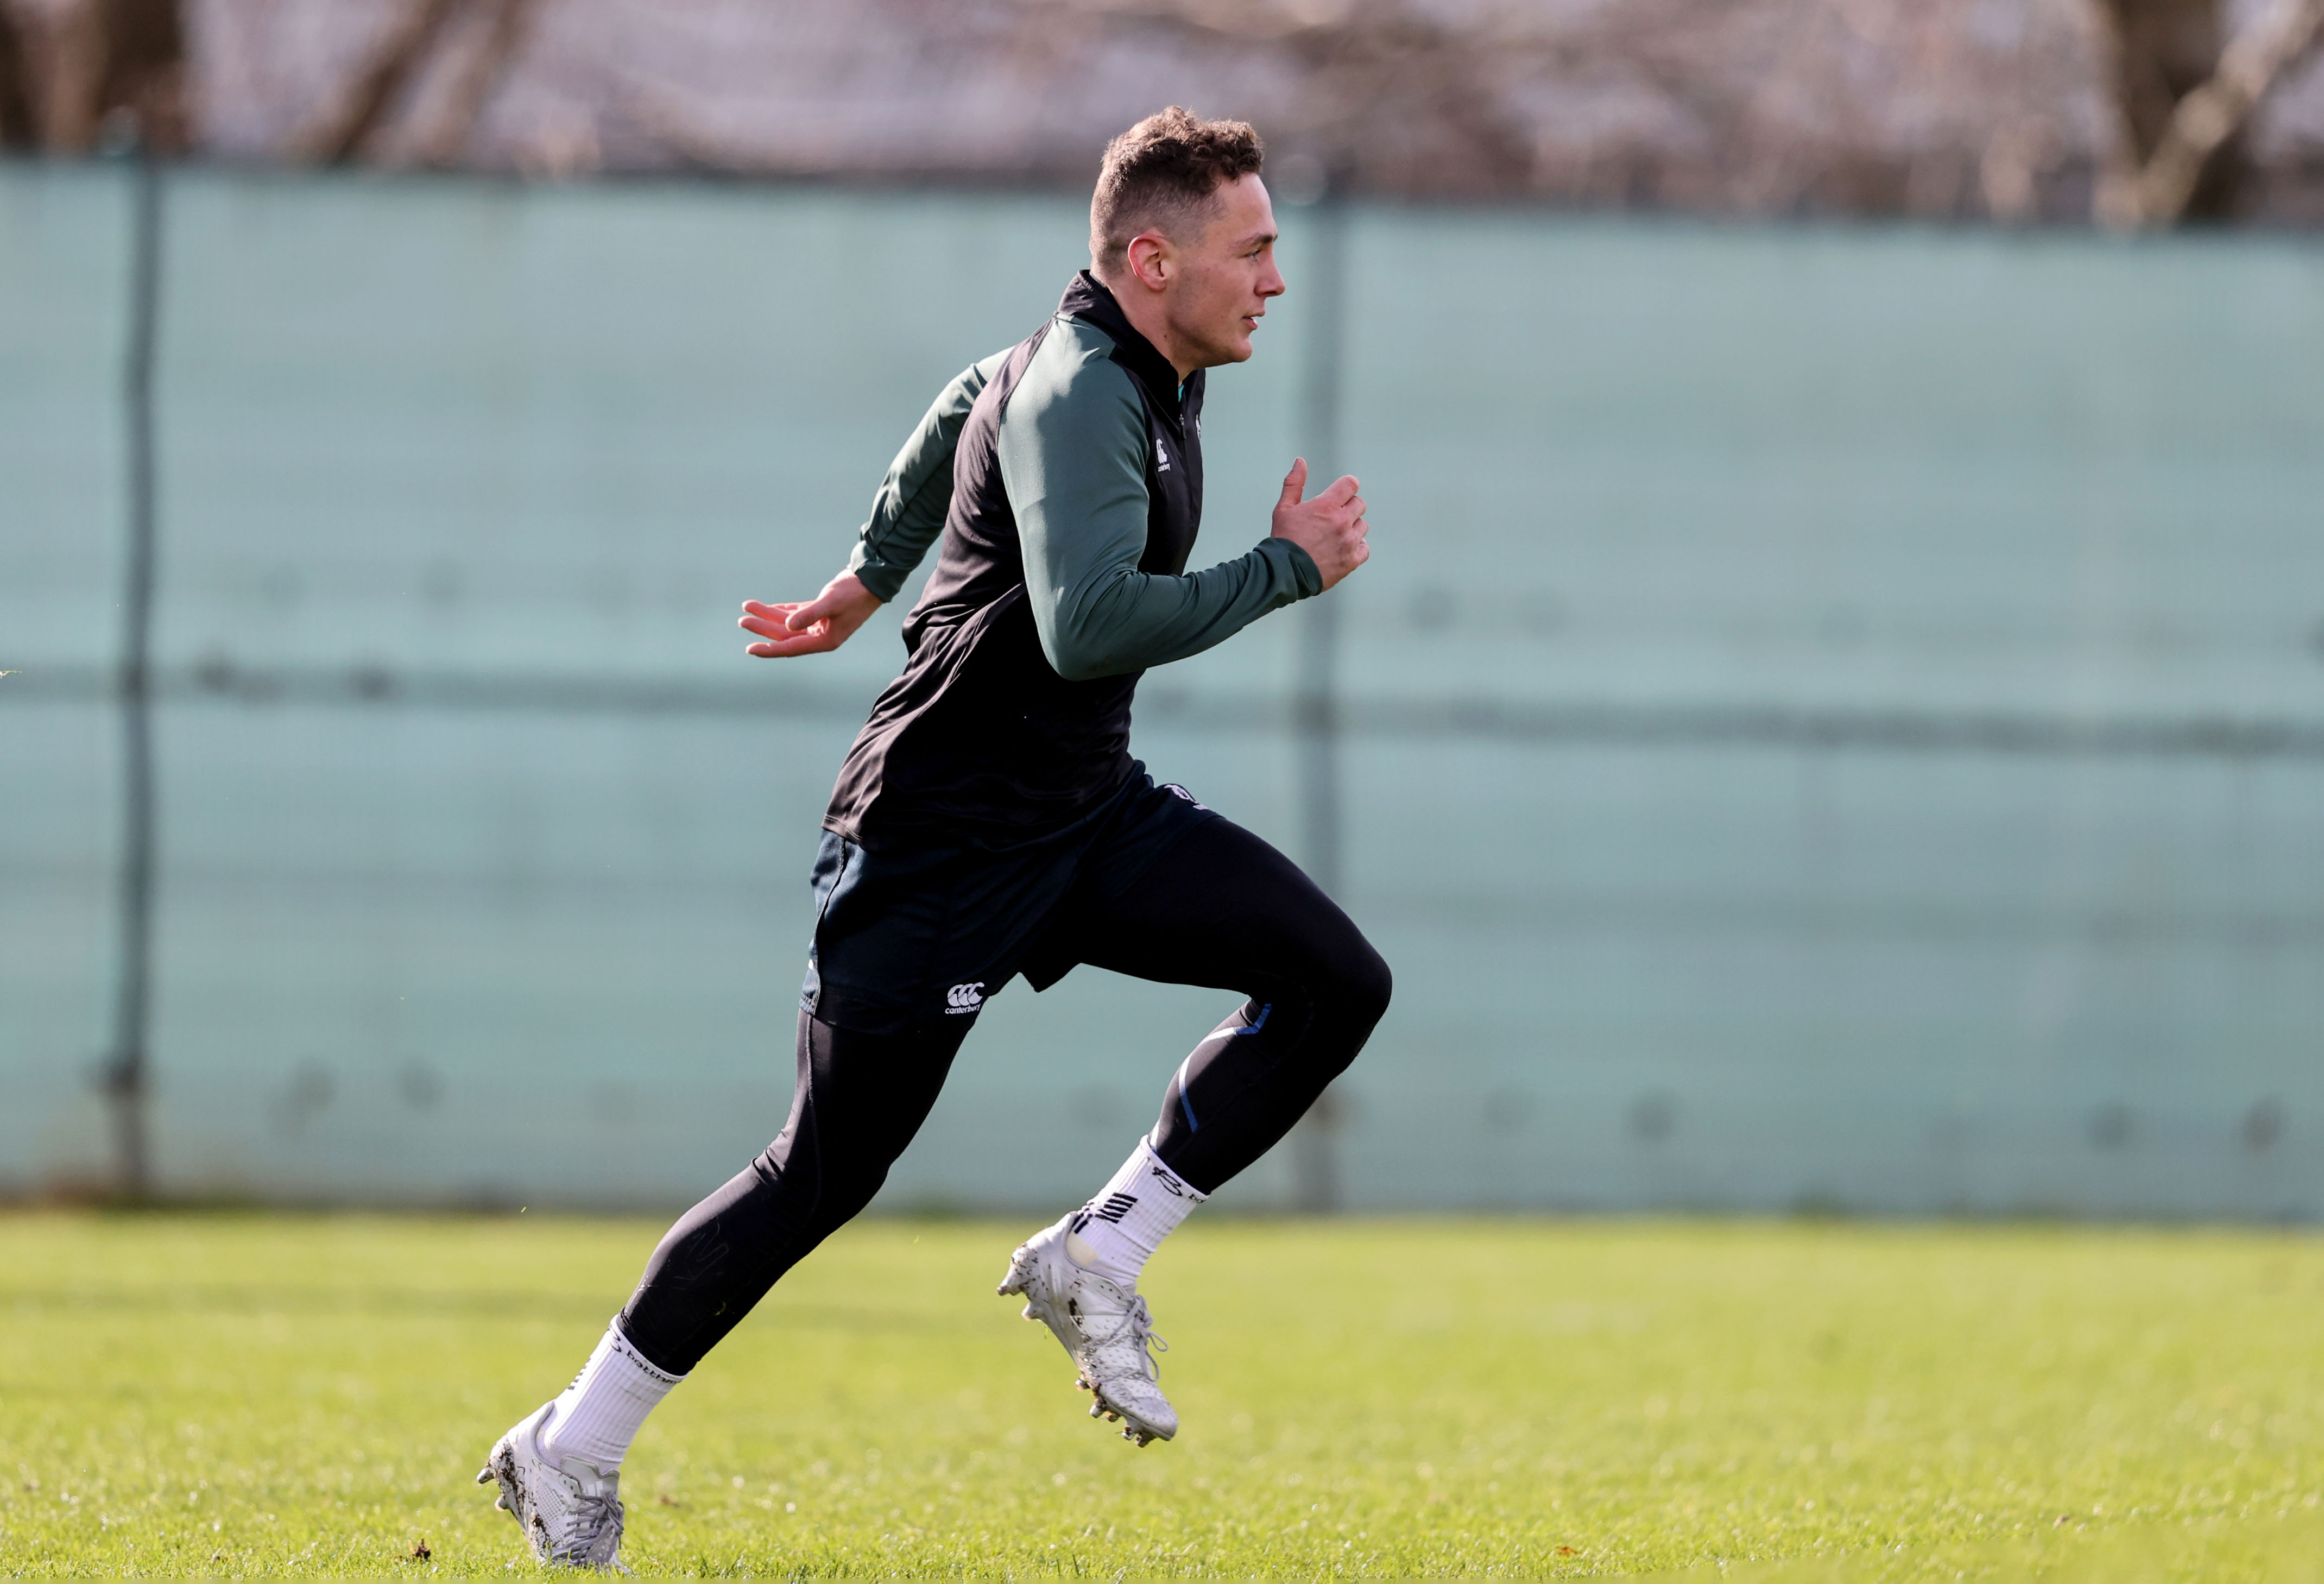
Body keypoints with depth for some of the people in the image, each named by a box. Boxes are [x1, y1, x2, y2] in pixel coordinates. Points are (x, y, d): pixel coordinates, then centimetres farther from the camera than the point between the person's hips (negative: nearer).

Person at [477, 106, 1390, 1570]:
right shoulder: (1077, 397, -22)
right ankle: (573, 1452, 10)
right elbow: (1090, 629, -36)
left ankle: (1099, 1258, -2)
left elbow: (963, 412, 27)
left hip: (1088, 816, 9)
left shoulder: (1144, 369, 7)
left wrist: (869, 582, 38)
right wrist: (1285, 570, -26)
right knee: (828, 1173, -4)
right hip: (943, 839, -9)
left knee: (1337, 979, -8)